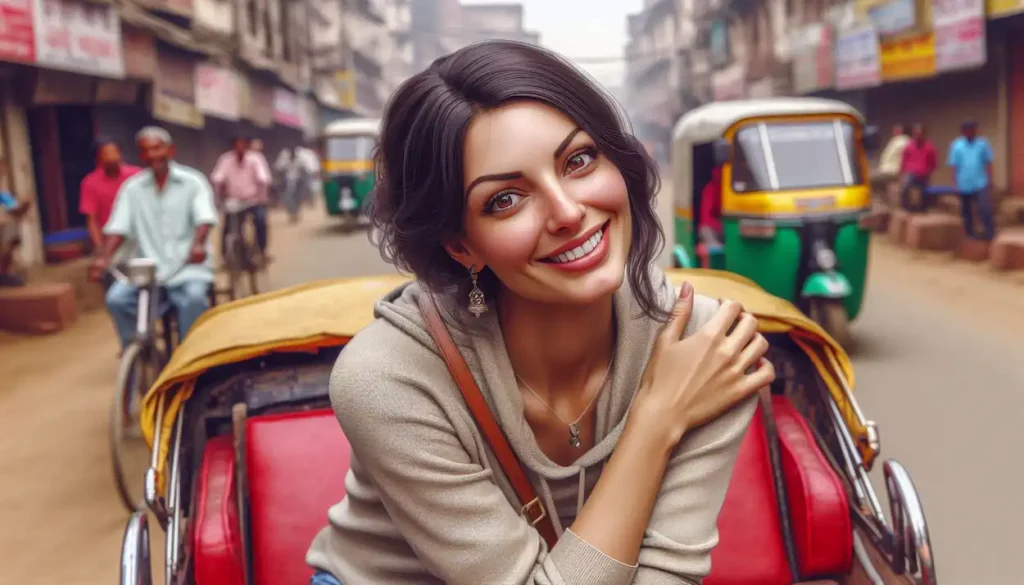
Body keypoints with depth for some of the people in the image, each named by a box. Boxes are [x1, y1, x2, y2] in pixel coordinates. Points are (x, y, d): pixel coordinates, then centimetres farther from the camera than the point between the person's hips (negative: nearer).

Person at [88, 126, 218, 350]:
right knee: (116, 298, -22)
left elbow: (204, 218, -13)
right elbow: (117, 228, 2)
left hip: (188, 268, -3)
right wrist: (104, 258, -17)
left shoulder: (193, 182, 3)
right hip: (146, 270, 3)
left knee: (194, 298, -32)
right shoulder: (132, 187, 10)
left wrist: (198, 244, -34)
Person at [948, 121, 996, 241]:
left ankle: (989, 233, -5)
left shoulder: (982, 143, 0)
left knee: (985, 208, -12)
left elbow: (988, 163, 3)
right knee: (967, 211, 11)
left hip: (980, 183, -1)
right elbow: (954, 166, 0)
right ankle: (971, 233, 24)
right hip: (964, 185, 1)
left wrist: (990, 180, -1)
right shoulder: (956, 145, -1)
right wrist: (956, 183, -3)